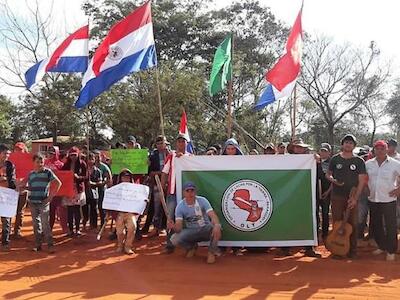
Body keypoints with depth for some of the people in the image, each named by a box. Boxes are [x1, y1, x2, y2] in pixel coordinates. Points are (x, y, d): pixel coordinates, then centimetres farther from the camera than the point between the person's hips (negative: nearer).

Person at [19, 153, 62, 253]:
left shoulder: (47, 172, -3)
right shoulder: (31, 174, 10)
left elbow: (58, 183, -4)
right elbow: (23, 184, 19)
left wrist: (51, 195, -6)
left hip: (44, 202, -4)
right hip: (33, 202, 5)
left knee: (45, 224, -7)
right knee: (36, 224, 11)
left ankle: (50, 245, -1)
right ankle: (37, 244, 21)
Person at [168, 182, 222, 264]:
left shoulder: (202, 200, -14)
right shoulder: (180, 206, -13)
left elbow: (213, 215, -29)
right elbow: (179, 227, -20)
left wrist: (217, 225, -52)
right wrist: (173, 227, -46)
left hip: (205, 229, -1)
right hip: (190, 232, 1)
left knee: (216, 227, -33)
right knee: (174, 239, -25)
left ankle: (212, 252, -6)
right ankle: (192, 247, 10)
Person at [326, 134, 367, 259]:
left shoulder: (359, 161, 1)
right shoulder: (335, 159, 5)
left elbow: (361, 181, -2)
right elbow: (328, 174, 14)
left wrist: (355, 198, -11)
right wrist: (333, 180, -10)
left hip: (352, 198, -1)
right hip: (336, 197, 1)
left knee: (352, 224, 2)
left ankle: (352, 250, 13)